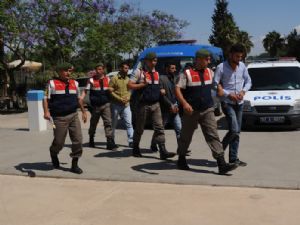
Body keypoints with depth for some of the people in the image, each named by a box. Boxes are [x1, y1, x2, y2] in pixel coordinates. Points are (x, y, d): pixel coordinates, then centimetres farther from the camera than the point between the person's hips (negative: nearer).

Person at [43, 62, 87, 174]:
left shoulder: (74, 83, 12)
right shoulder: (52, 83, -3)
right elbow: (46, 98, -5)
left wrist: (83, 111, 22)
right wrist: (46, 111, -19)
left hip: (73, 116, 4)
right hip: (59, 118, -4)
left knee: (78, 140, -3)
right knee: (59, 142, 4)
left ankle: (74, 164, 8)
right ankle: (53, 154, 39)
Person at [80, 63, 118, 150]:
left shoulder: (107, 79, 9)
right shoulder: (91, 80, 1)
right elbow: (85, 91, -3)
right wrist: (80, 99, -16)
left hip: (106, 104, 1)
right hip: (95, 106, -1)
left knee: (108, 122, -11)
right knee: (93, 123, 11)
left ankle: (110, 142, -14)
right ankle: (91, 140, 34)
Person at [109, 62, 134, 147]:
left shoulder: (128, 79, 10)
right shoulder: (114, 78, -6)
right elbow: (110, 91, -9)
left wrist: (128, 98, -5)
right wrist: (120, 99, -15)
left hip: (126, 105, 4)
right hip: (116, 105, -4)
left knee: (129, 123, -6)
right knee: (113, 124, 9)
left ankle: (131, 141, -6)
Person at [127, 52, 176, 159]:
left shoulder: (156, 73, 16)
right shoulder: (139, 72, -3)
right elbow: (129, 85, -9)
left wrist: (161, 91, 12)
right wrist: (143, 84, -15)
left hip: (155, 104, 5)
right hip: (143, 104, -5)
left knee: (159, 127, -4)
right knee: (139, 128, 6)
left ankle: (163, 151, -7)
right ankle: (135, 149, 22)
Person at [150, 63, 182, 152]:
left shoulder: (175, 79, 12)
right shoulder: (161, 78, -8)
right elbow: (161, 94, -14)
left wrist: (176, 105, 0)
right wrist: (170, 105, -14)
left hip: (174, 108, 6)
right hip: (165, 109, -5)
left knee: (179, 129, -3)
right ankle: (153, 146, 27)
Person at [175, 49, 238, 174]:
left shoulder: (209, 72, 10)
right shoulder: (187, 74, -8)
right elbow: (177, 89, -14)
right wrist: (184, 103, -28)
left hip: (207, 110, 4)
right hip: (191, 111, -4)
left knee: (213, 136, -6)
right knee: (186, 137, 11)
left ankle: (221, 164, -10)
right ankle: (181, 160, 31)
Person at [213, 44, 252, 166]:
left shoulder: (242, 66, 6)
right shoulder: (221, 67, -10)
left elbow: (248, 81, 14)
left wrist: (243, 91, -5)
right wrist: (228, 94, -17)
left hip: (239, 103, 6)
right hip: (227, 102, -6)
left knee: (237, 131, 7)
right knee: (234, 130, -15)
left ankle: (233, 158, 15)